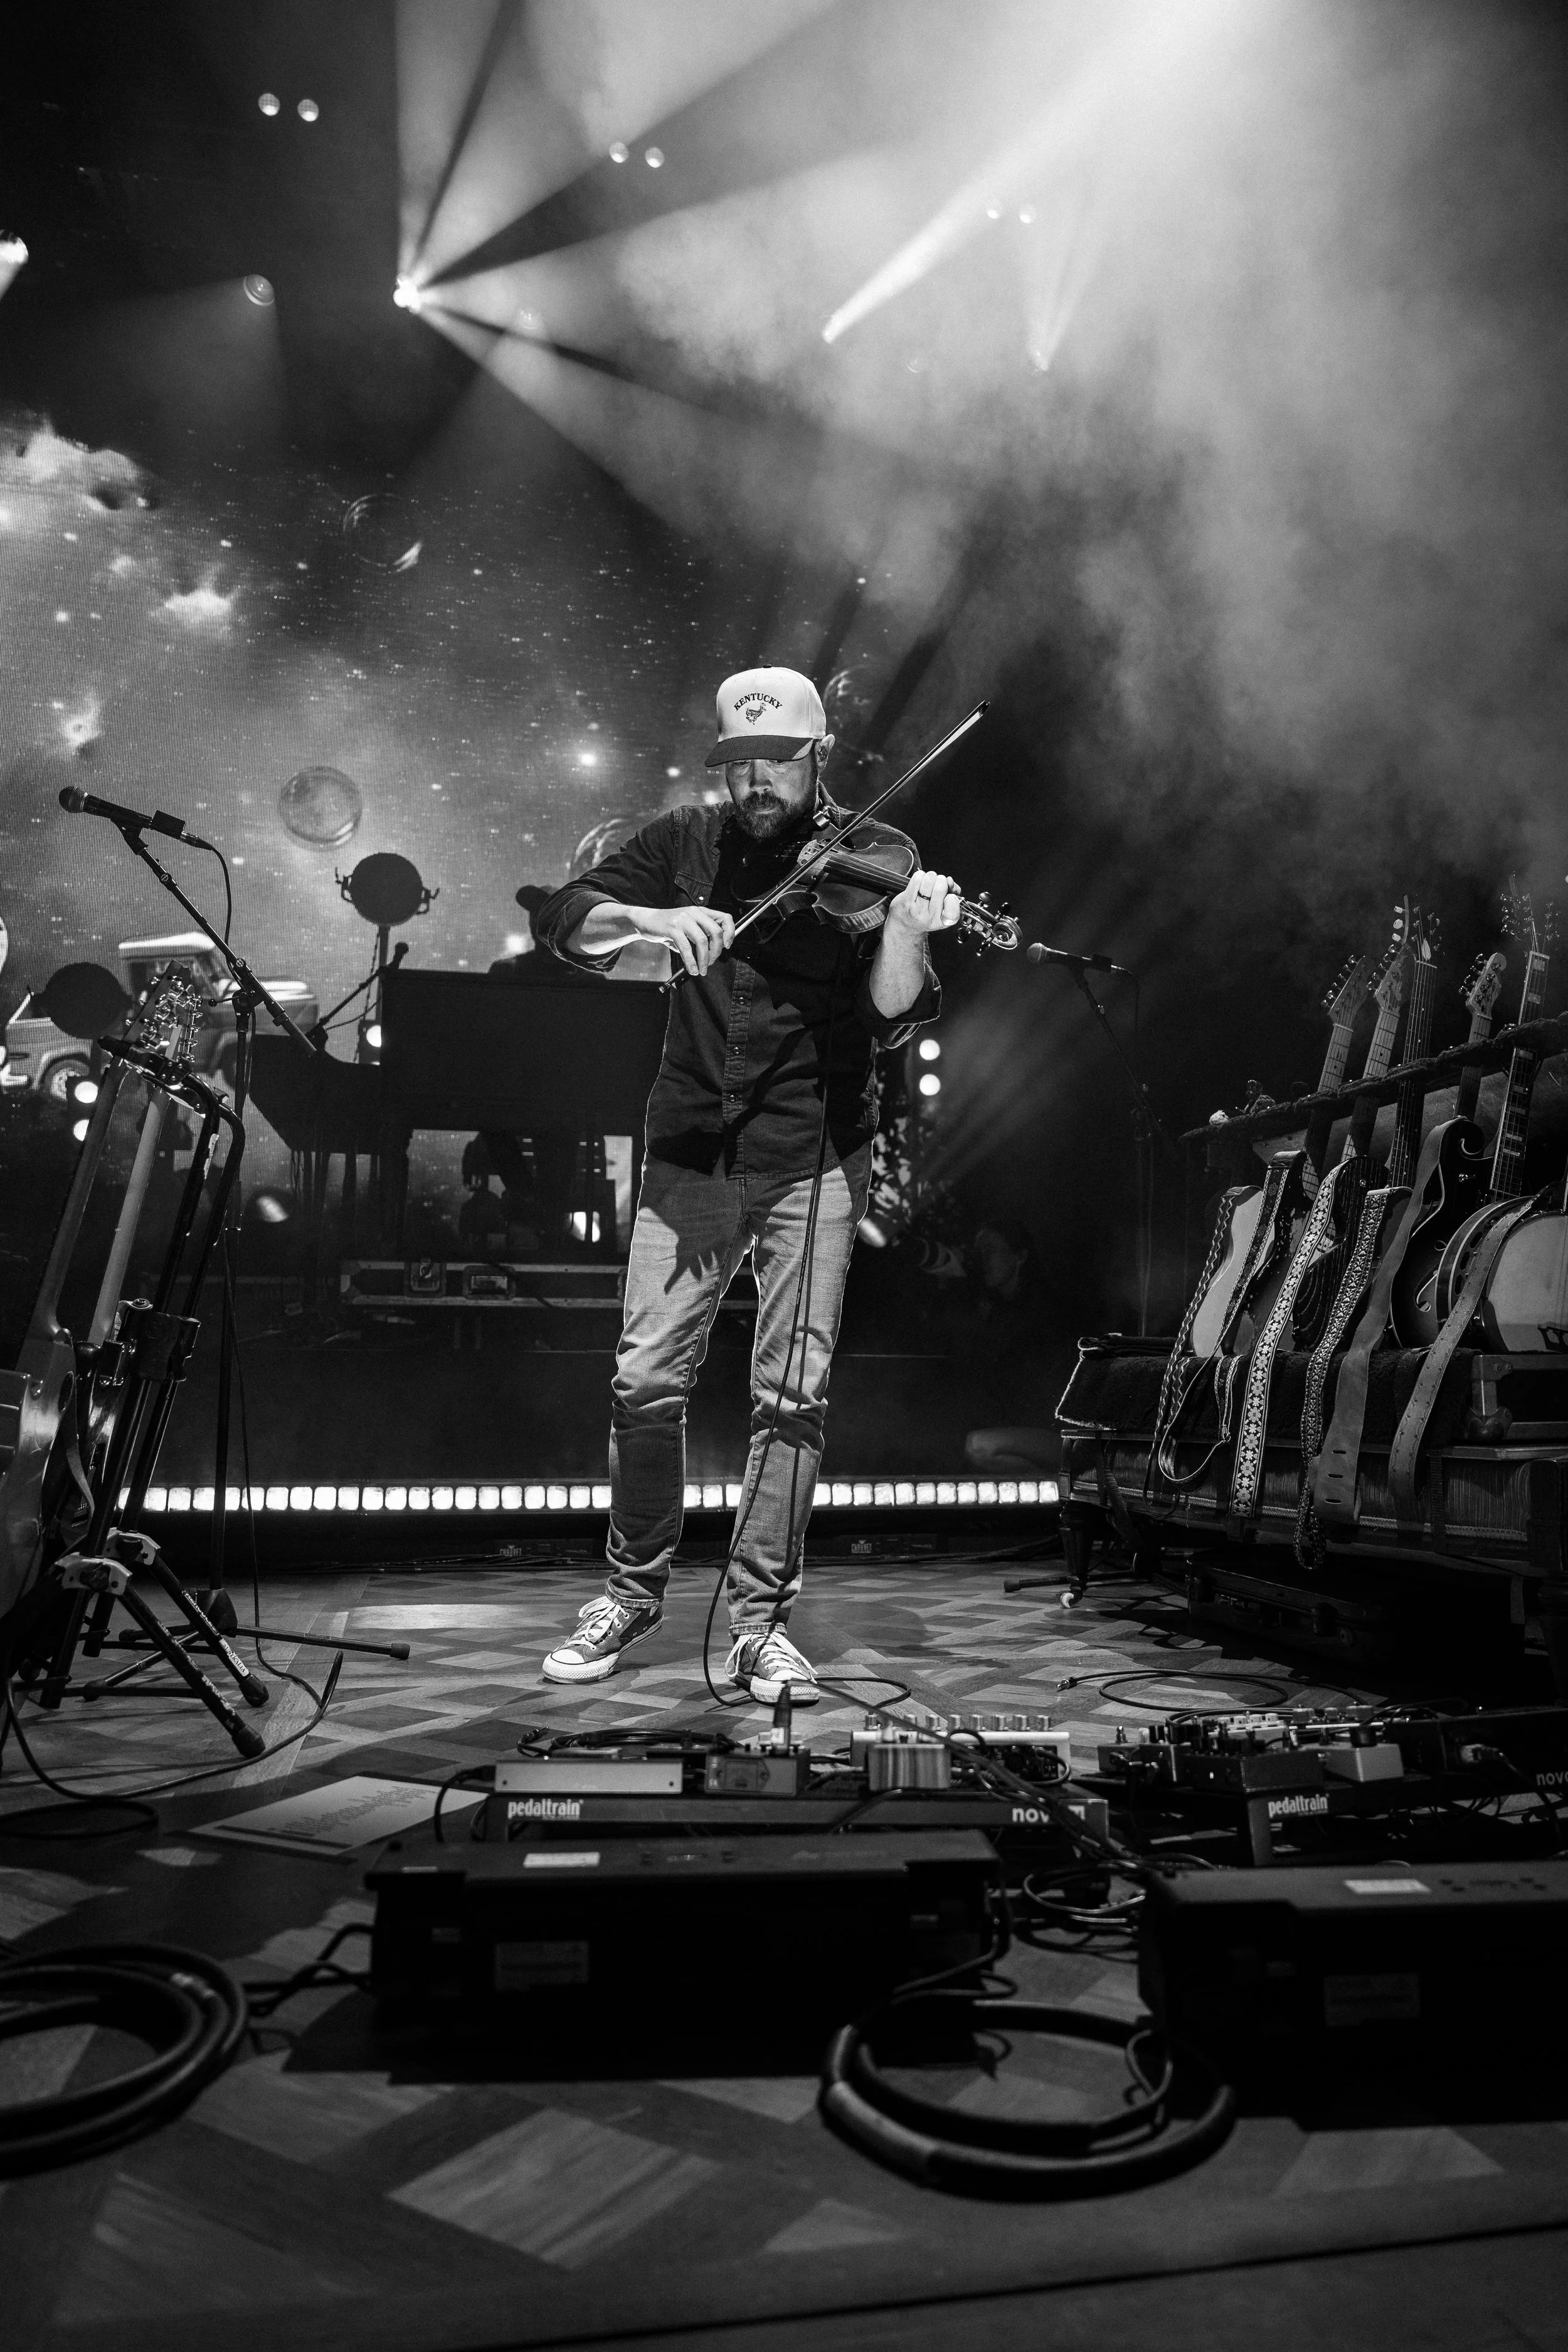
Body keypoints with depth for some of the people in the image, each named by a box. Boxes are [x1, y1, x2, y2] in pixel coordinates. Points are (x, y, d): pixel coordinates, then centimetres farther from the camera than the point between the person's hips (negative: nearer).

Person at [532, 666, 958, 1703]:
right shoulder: (687, 844, 7)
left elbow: (891, 1018, -12)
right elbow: (564, 919, -2)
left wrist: (905, 934, -32)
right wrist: (653, 919, -21)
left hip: (815, 1159, -1)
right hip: (693, 1152, 2)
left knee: (795, 1393, -2)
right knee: (646, 1379, 1)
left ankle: (761, 1623, 12)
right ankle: (634, 1590, 22)